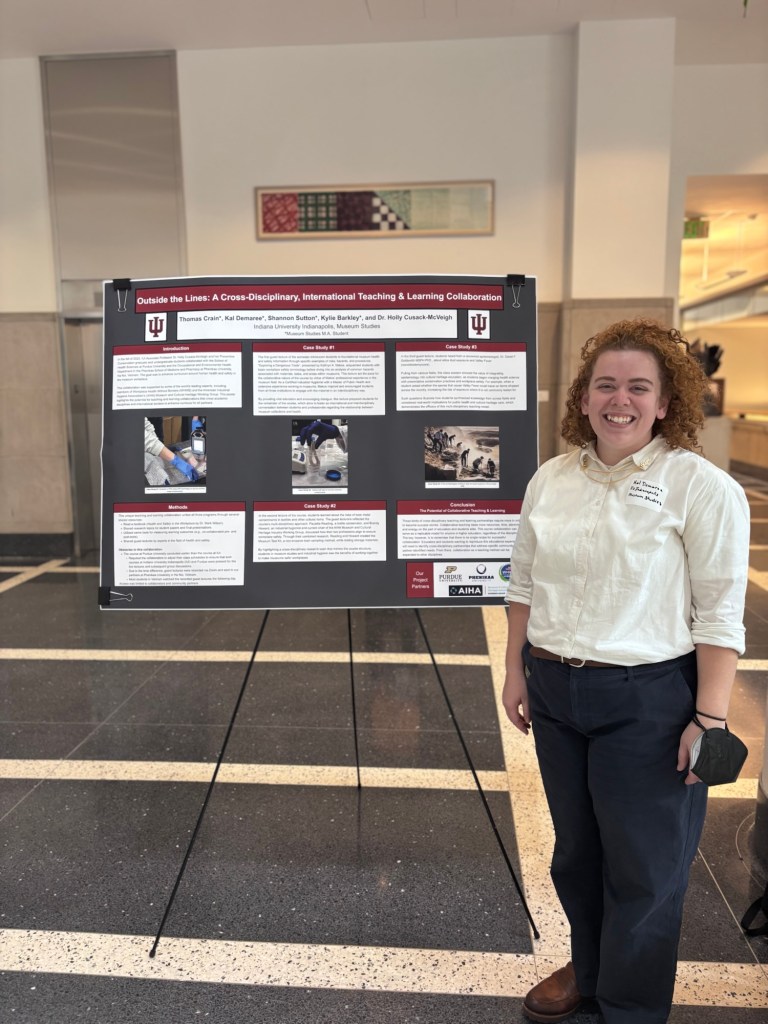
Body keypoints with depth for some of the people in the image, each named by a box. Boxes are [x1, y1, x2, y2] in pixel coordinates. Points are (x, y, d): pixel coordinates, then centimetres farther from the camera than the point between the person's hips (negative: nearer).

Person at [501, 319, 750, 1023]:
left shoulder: (702, 488, -12)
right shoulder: (551, 479, 3)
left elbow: (720, 616, -12)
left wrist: (710, 719, -14)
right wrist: (518, 671, 10)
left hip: (648, 700, -5)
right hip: (554, 689, 5)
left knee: (644, 867, 11)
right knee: (575, 847, 22)